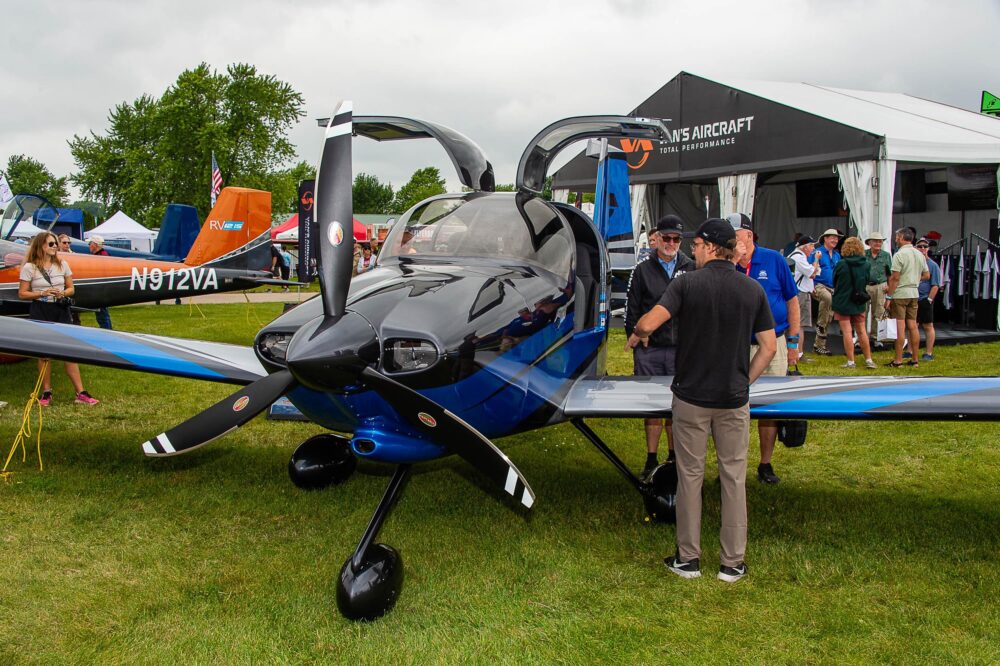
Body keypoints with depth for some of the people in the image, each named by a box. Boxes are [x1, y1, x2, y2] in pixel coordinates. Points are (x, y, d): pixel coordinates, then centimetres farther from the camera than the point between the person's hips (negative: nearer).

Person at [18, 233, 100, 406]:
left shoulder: (62, 264, 7)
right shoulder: (29, 267, -3)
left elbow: (71, 288, 13)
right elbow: (22, 294, -2)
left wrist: (63, 293, -9)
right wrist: (42, 293, -16)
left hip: (61, 309, 2)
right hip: (40, 311, -2)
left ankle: (80, 393, -2)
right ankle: (46, 392, 16)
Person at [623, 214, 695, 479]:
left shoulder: (691, 269, 7)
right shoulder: (643, 270, 6)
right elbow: (632, 310, 8)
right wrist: (636, 341, 1)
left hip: (681, 349, 0)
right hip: (650, 350, 0)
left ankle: (674, 457, 20)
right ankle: (651, 460, 13)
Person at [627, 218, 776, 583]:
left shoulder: (687, 283, -10)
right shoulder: (753, 289, 1)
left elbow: (649, 323, -21)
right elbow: (769, 347, 3)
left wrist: (636, 336, 1)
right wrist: (745, 381, 13)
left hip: (691, 396, -2)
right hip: (734, 399, 3)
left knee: (690, 476, 9)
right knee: (733, 478, 10)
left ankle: (688, 558, 17)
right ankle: (732, 562, 17)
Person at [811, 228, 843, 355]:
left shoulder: (837, 255, 16)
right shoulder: (818, 253, -3)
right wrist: (812, 286, -17)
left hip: (832, 288, 7)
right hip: (819, 286, -7)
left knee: (829, 318, 6)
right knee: (827, 298, -41)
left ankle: (819, 346, 15)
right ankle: (820, 325, -23)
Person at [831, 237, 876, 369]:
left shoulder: (841, 264, -15)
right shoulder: (865, 264, -4)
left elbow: (834, 282, -2)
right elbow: (866, 281, 8)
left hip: (843, 303, -4)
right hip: (859, 303, 4)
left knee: (847, 332, 0)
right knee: (861, 331, 13)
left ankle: (850, 361, 0)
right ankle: (868, 360, 18)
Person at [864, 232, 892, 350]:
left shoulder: (886, 255, 9)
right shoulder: (863, 254, 5)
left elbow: (890, 274, 11)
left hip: (880, 286, 1)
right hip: (864, 286, -1)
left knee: (877, 314, 4)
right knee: (862, 313, -2)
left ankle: (875, 337, 13)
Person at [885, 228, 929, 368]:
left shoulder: (899, 254, -12)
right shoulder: (919, 254, 11)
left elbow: (895, 278, -16)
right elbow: (926, 275, 15)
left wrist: (888, 296, -12)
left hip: (900, 294, -7)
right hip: (914, 293, 7)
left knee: (900, 327, -5)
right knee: (913, 326, 9)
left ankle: (898, 361, -3)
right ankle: (915, 360, 12)